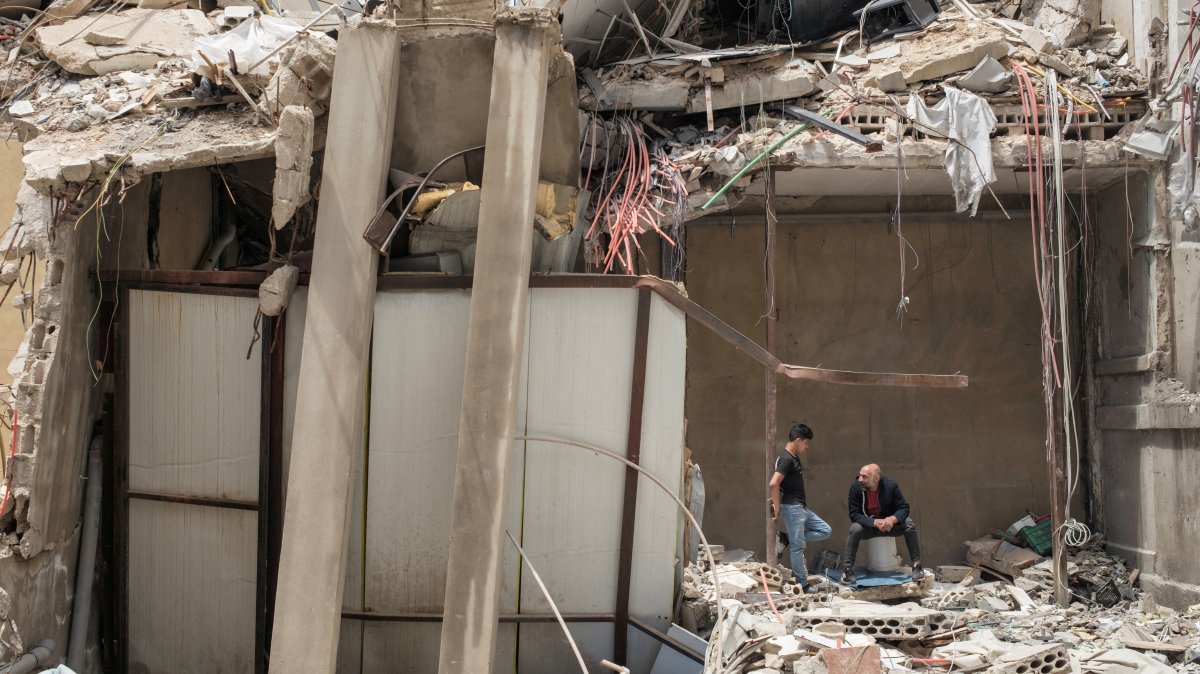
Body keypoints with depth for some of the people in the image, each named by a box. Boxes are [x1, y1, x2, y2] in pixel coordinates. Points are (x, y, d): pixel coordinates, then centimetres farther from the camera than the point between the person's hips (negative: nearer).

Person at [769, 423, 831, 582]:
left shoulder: (794, 458, 13)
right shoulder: (786, 459, -17)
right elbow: (774, 484, -27)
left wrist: (776, 502, 18)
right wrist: (777, 509, -20)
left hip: (801, 508, 10)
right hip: (792, 508, -10)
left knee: (825, 530, 13)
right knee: (798, 547, -4)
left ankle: (786, 541, 10)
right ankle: (802, 584, 3)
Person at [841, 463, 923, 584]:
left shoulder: (890, 486, -19)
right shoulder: (856, 487, -20)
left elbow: (903, 508, -16)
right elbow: (854, 514, -21)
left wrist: (893, 519, -38)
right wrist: (875, 522, -36)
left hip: (889, 523, 1)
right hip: (868, 525, -1)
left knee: (909, 524, -25)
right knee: (855, 529, -33)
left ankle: (917, 565, -18)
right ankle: (847, 568, -29)